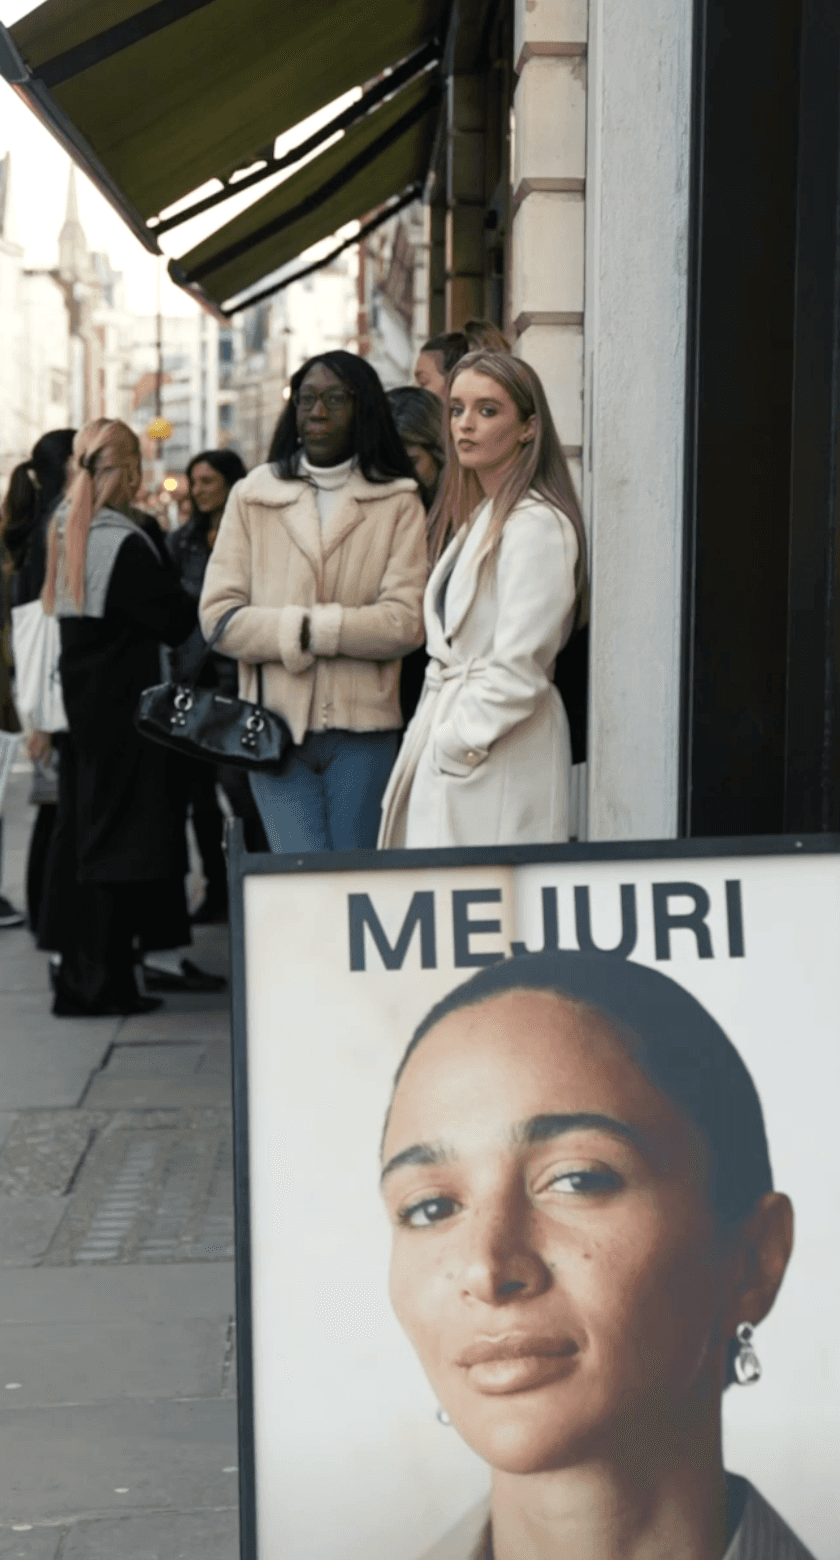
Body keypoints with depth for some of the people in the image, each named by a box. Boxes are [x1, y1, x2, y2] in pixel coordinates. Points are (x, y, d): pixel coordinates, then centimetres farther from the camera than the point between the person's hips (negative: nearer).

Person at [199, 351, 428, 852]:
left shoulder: (398, 503, 7)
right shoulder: (252, 498, 11)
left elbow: (406, 621, -5)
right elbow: (218, 614, 3)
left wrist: (314, 628, -12)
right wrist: (294, 633, -10)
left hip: (362, 723, 0)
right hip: (277, 722, 0)